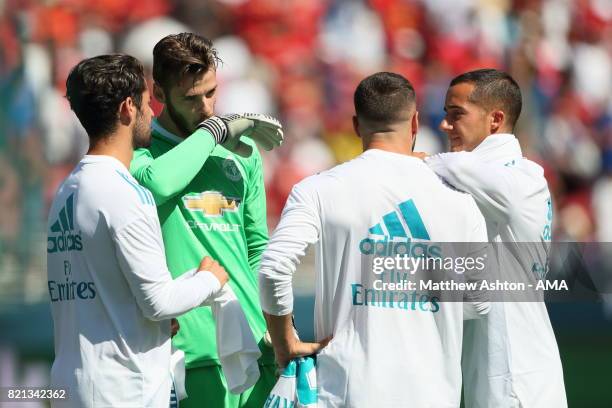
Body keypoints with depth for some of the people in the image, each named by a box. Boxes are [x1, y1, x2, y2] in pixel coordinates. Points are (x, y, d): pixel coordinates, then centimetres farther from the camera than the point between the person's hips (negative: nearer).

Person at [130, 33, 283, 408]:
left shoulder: (243, 151, 16)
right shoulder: (141, 148, -3)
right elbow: (156, 183, -27)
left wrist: (273, 327, 13)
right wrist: (215, 130, -13)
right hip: (192, 350, -6)